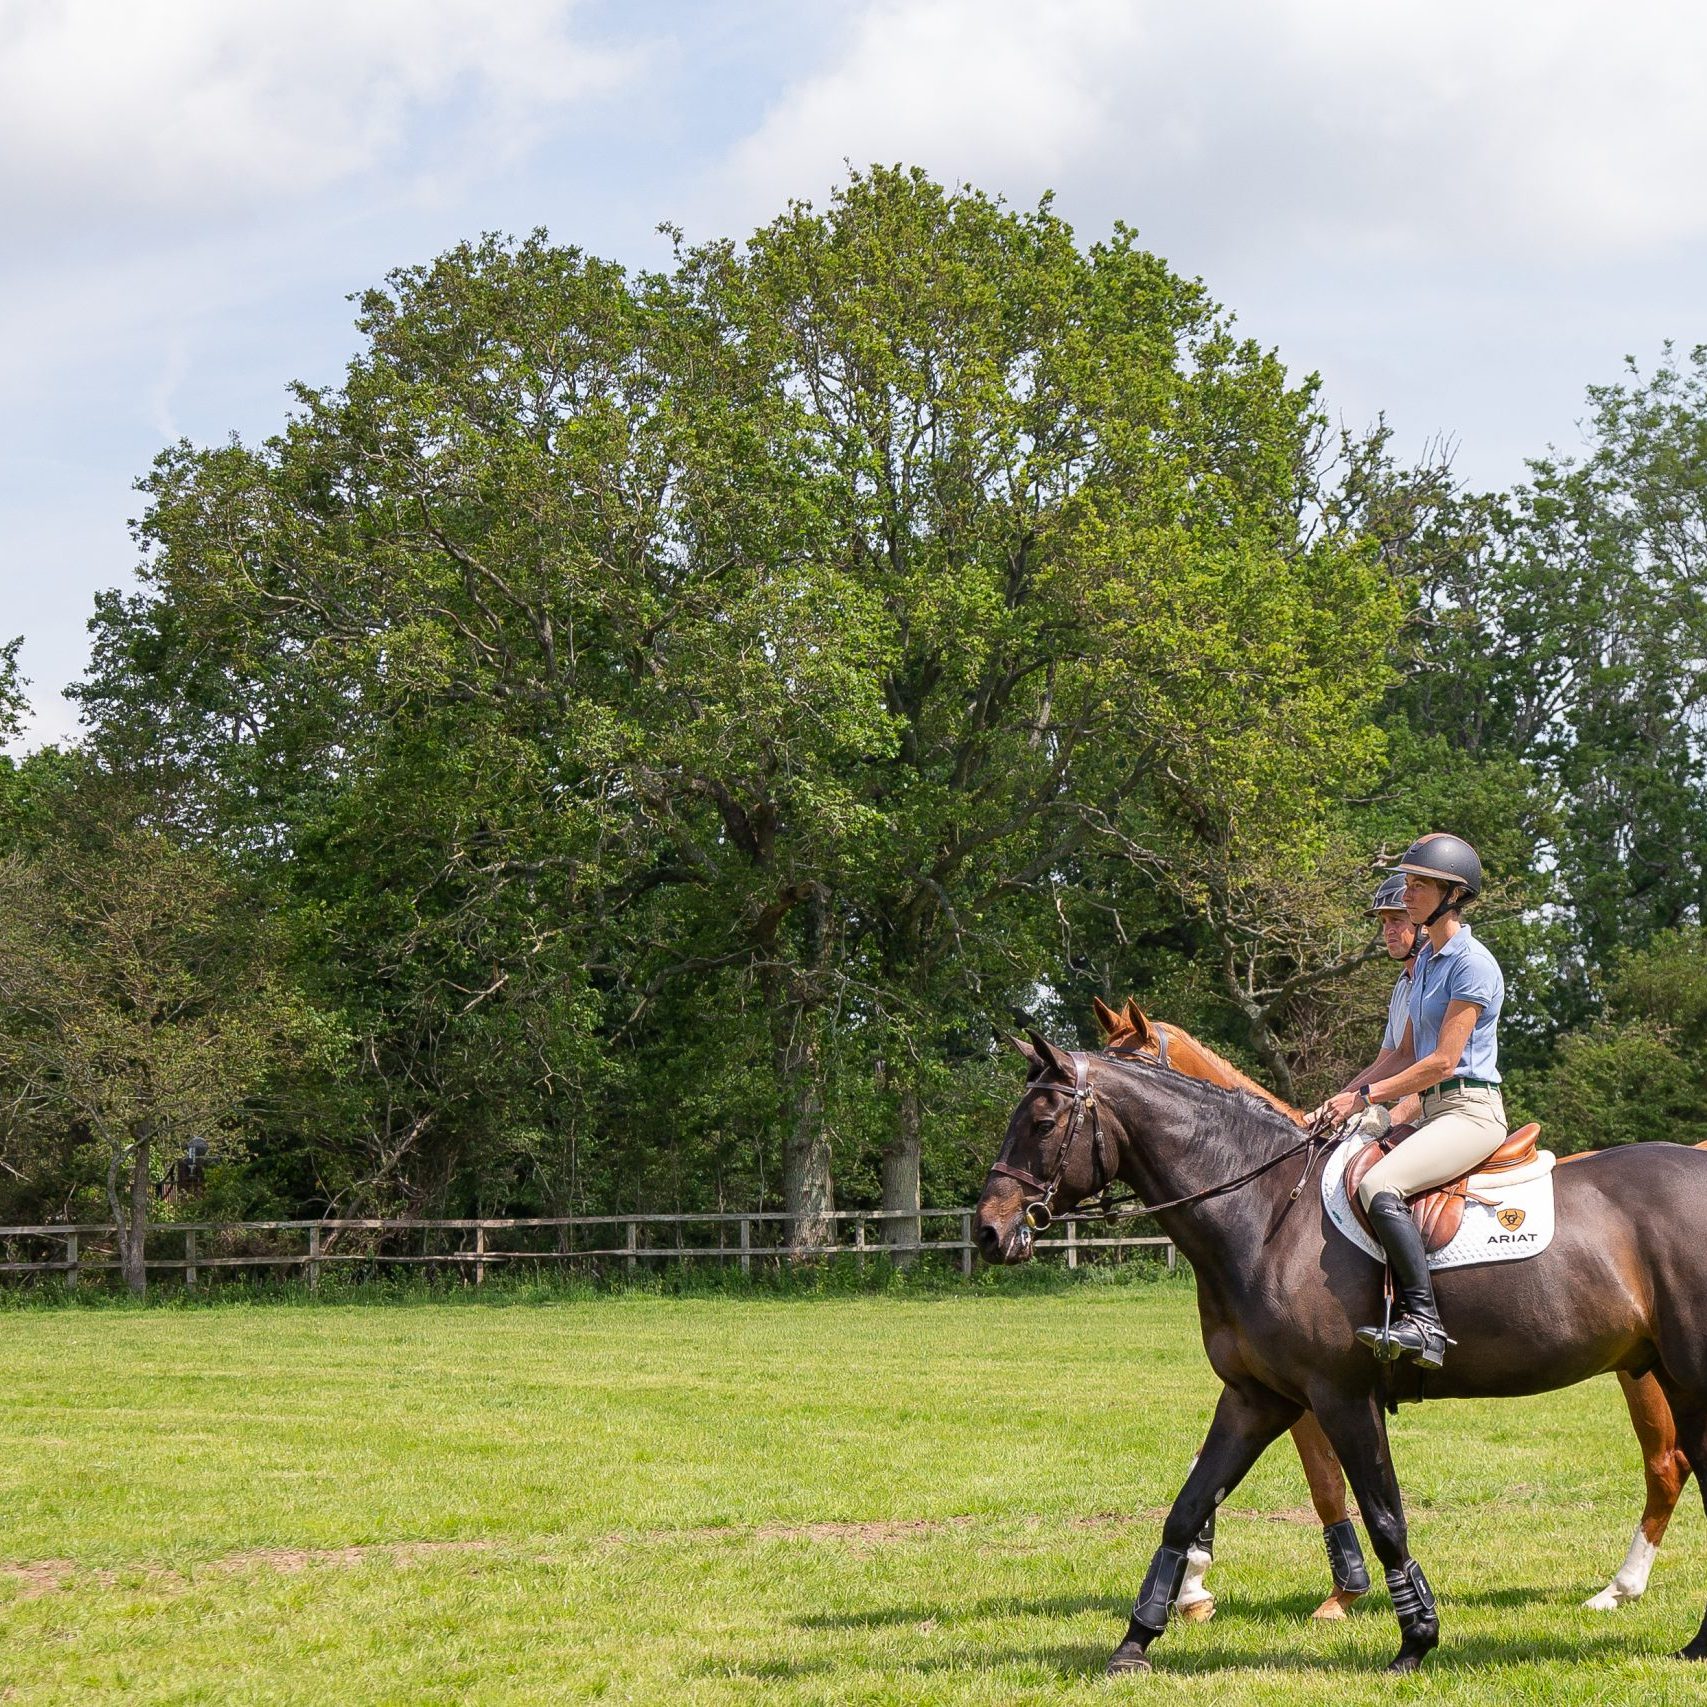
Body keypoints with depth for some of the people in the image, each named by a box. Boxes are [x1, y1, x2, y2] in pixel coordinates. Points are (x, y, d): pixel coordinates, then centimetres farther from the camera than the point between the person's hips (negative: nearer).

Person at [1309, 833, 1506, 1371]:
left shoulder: (1472, 964, -12)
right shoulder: (1426, 960, 17)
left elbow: (1442, 1061, -17)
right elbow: (1406, 1054, 19)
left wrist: (1366, 1097, -14)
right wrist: (1344, 1096, 7)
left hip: (1471, 1110, -10)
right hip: (1434, 1111, 10)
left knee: (1379, 1186, -30)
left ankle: (1424, 1324, -31)